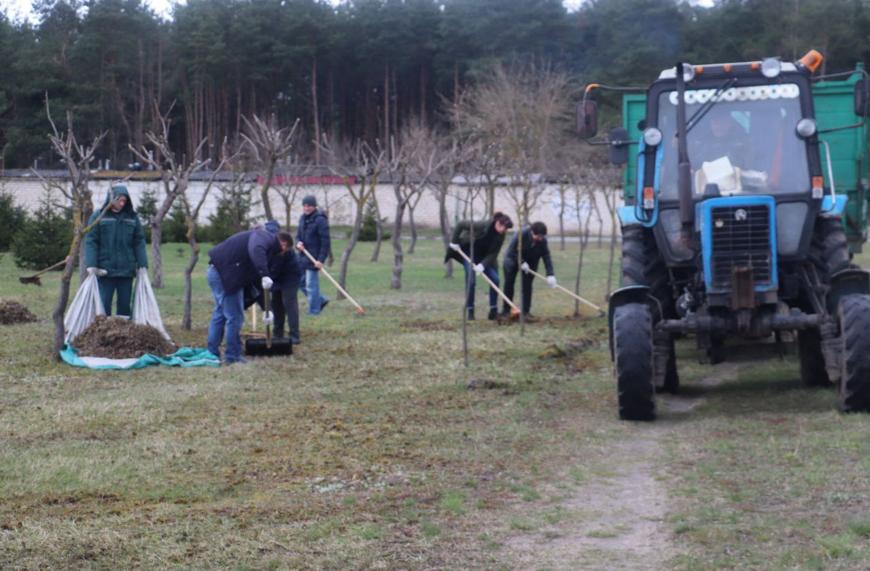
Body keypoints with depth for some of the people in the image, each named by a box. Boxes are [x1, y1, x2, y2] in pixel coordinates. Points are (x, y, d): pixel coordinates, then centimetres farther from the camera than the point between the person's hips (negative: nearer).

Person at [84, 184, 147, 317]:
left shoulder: (132, 217, 7)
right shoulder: (98, 217, 0)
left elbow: (139, 242, 8)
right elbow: (90, 242, -4)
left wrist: (142, 265, 0)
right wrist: (91, 265, -13)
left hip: (126, 271, 3)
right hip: (105, 271, -3)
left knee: (125, 305, 8)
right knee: (103, 305, -1)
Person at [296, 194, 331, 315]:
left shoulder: (320, 220, -14)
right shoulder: (303, 218, 10)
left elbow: (325, 242, -15)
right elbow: (298, 234, 19)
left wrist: (321, 260, -20)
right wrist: (298, 243, -6)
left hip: (314, 258, -8)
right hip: (303, 256, 8)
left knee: (311, 284, -5)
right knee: (300, 282, 12)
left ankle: (313, 311, 5)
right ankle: (320, 300, 25)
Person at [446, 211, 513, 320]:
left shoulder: (500, 236, -15)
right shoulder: (482, 226, -27)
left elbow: (493, 254, -17)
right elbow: (461, 225, -20)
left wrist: (483, 265, -30)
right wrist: (455, 241, -19)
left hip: (484, 257, 4)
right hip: (469, 253, -4)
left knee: (495, 279, -9)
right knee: (470, 281, -13)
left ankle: (493, 310, 0)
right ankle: (470, 311, -2)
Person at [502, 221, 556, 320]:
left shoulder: (542, 241, -23)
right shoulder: (521, 235, -33)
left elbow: (546, 257, -23)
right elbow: (512, 250, -26)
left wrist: (550, 274, -30)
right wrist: (521, 262, -31)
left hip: (530, 262, 2)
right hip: (513, 259, -2)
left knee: (527, 285, -3)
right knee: (509, 283, 0)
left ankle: (526, 311, 1)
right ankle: (506, 310, 8)